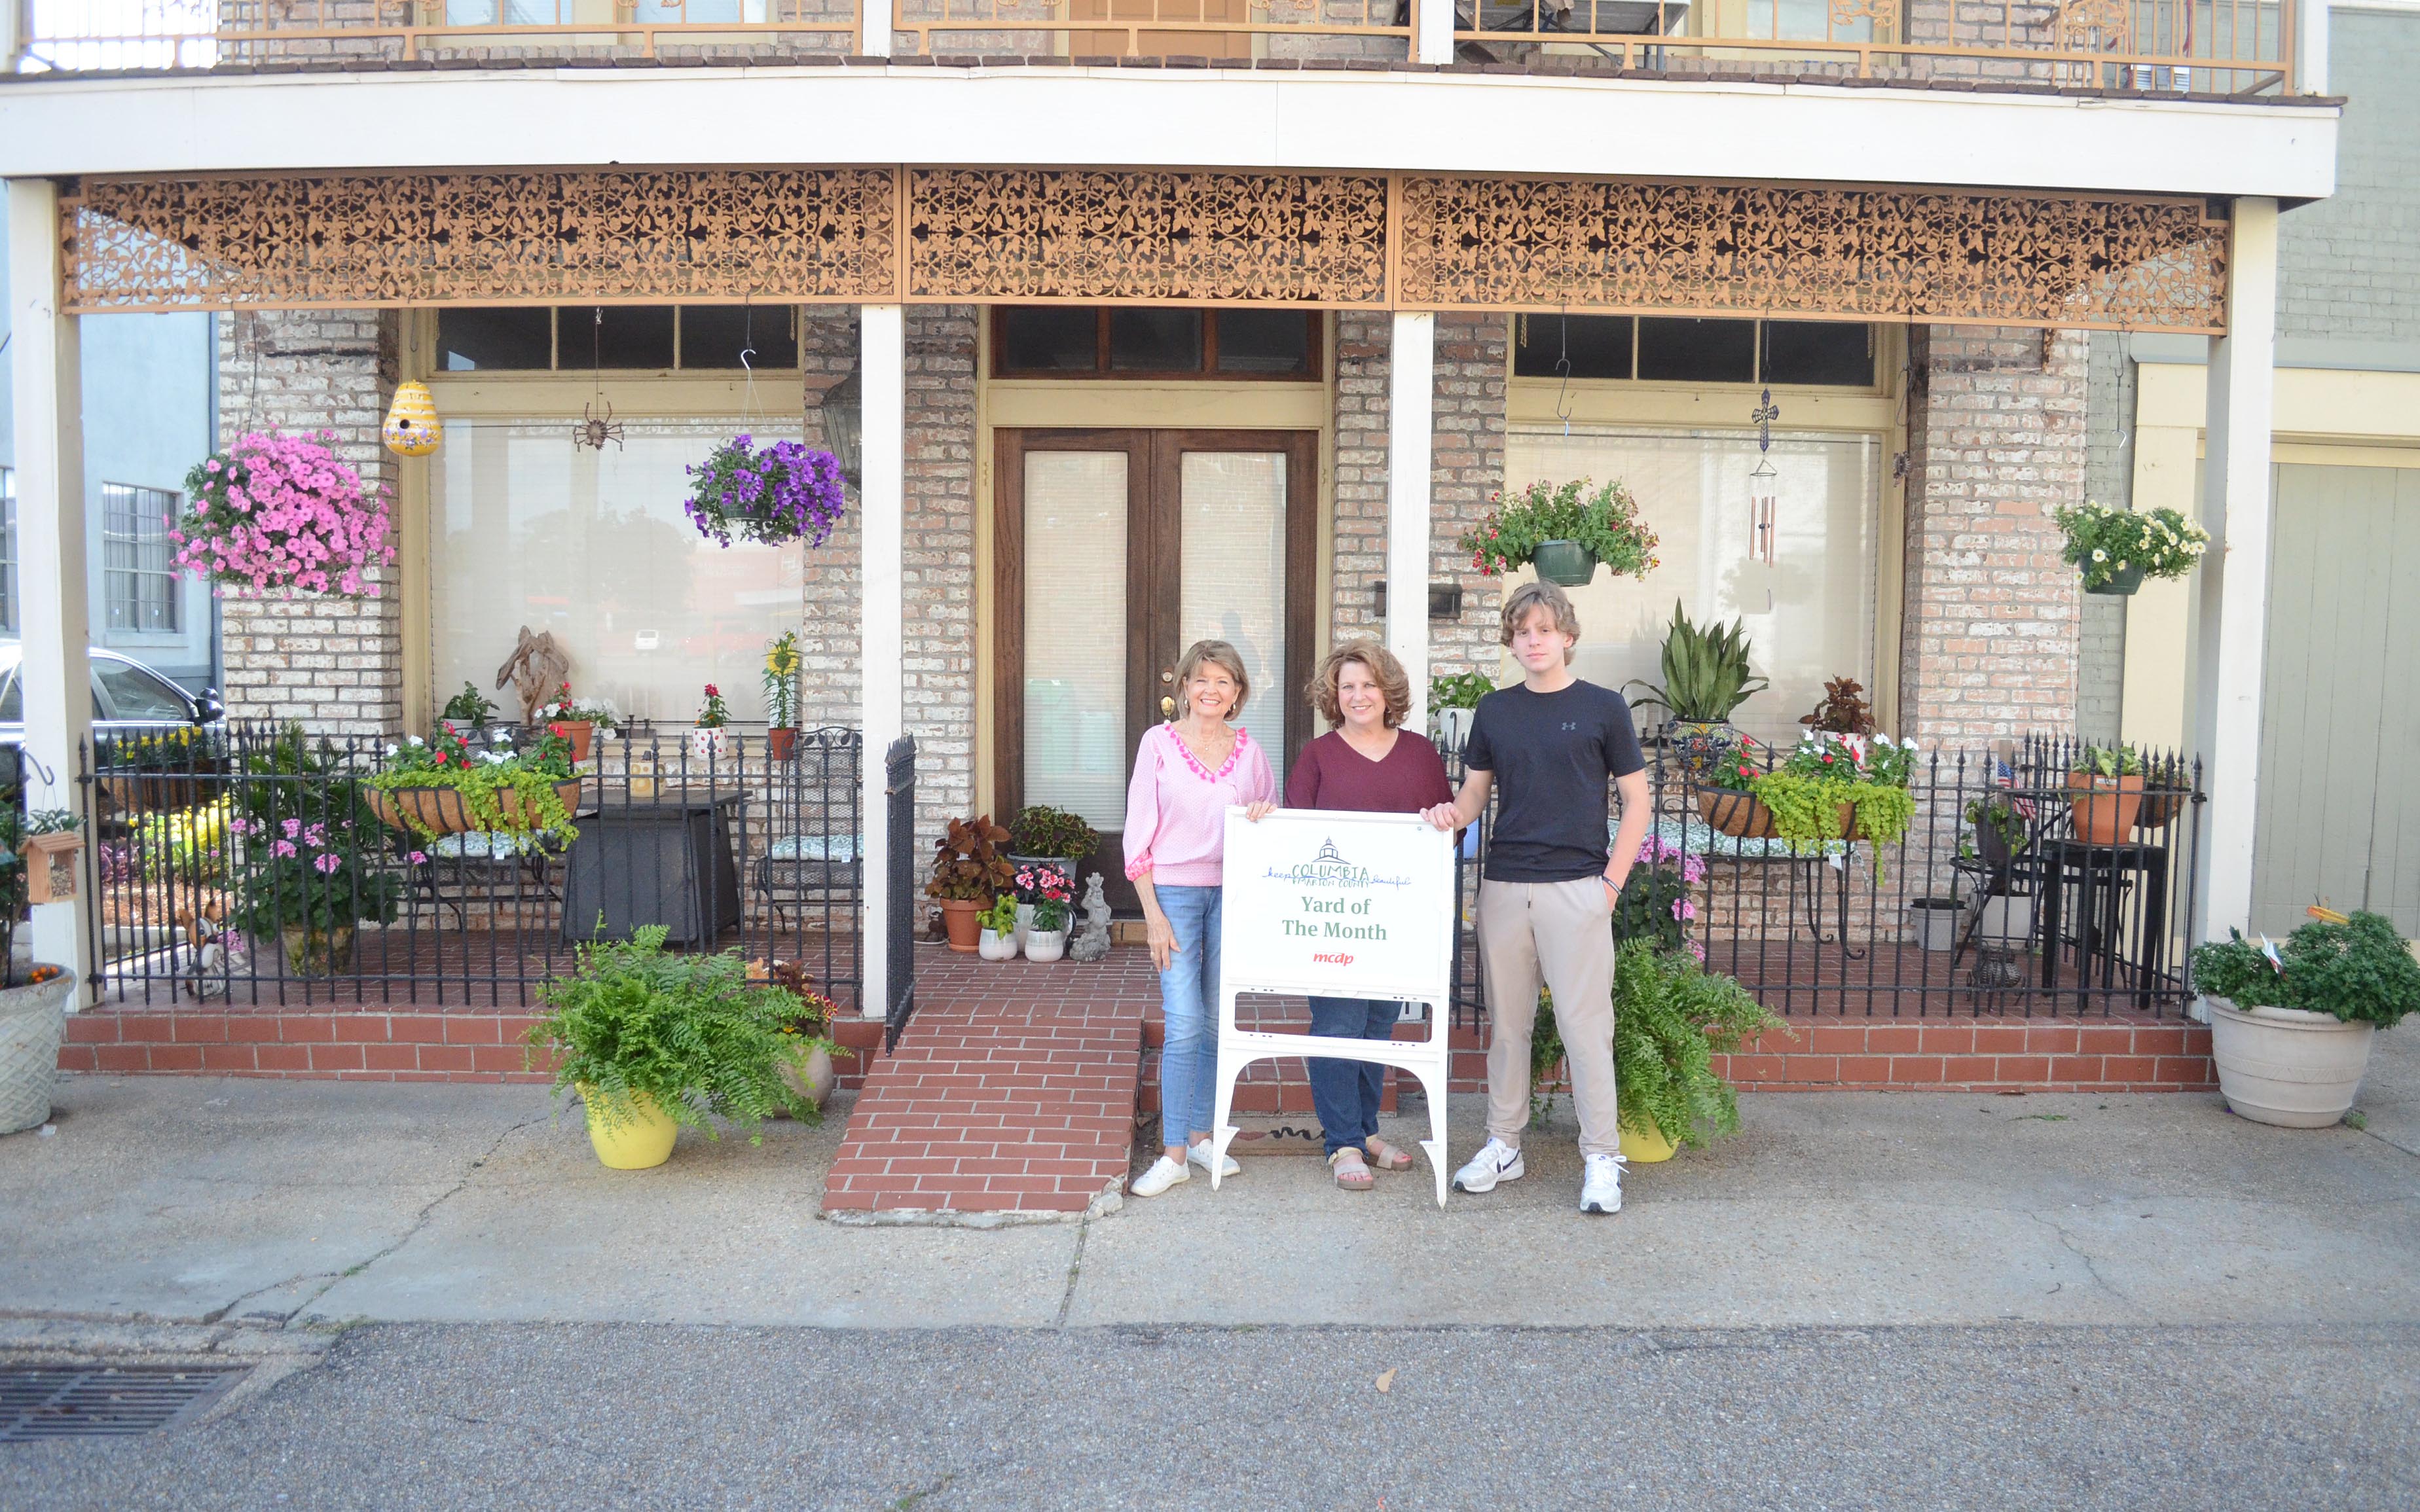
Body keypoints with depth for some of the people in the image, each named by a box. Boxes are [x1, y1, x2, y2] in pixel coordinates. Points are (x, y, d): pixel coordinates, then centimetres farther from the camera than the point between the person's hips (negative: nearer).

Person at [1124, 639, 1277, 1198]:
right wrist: (1153, 914, -8)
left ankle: (1199, 1133, 23)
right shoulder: (1159, 742, -1)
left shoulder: (1247, 748, 7)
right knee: (1184, 1023, -9)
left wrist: (1265, 814, -8)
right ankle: (1174, 1152, 0)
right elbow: (1139, 833, -3)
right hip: (1174, 891, -3)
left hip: (1233, 894, 3)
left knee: (1217, 1022, 9)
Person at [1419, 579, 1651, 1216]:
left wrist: (1611, 882, -4)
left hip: (1576, 888, -4)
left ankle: (1602, 1158, 5)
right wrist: (1454, 812, -9)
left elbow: (1637, 801, 3)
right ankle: (1503, 1145, 22)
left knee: (1585, 1023, -4)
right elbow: (1476, 789, 14)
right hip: (1503, 886, 4)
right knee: (1507, 1020, 11)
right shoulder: (1494, 710, 10)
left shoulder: (1603, 708, 0)